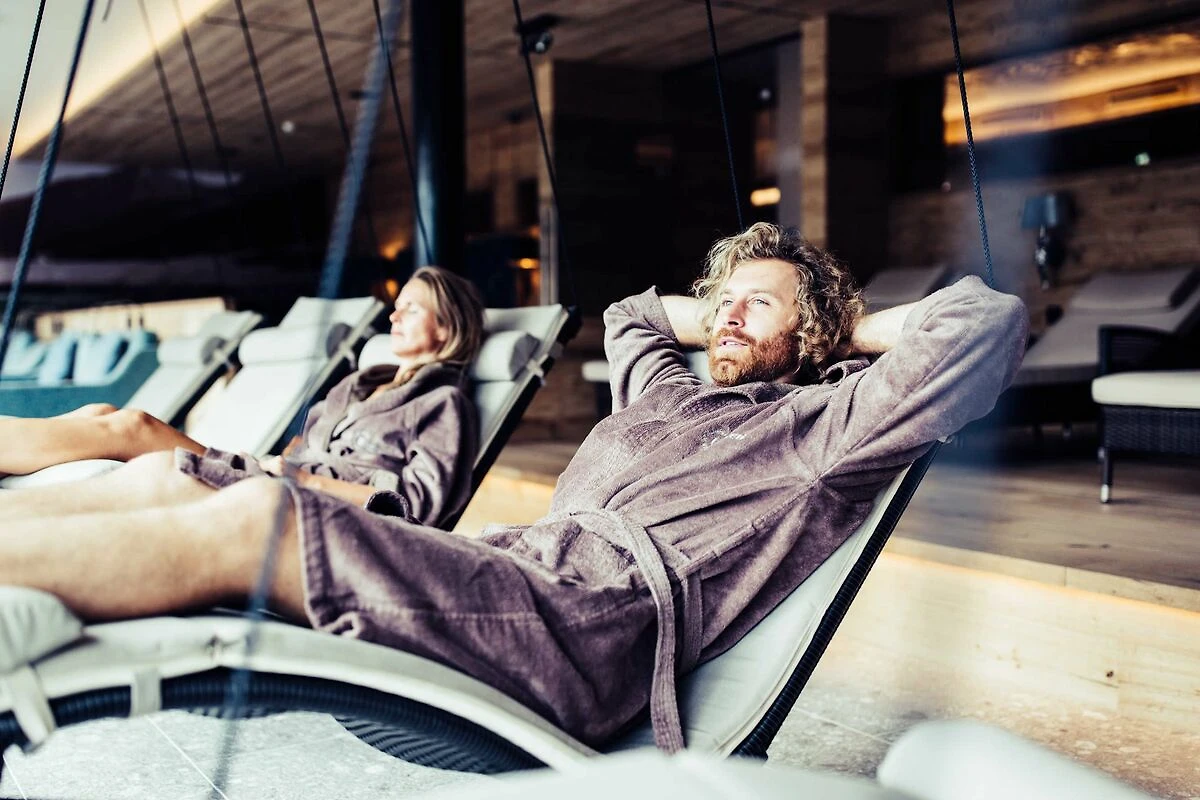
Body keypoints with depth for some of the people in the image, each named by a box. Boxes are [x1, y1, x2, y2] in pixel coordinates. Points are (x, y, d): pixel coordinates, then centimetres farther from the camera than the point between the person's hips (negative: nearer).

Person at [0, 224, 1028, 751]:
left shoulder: (820, 423, 10)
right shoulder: (667, 394, 31)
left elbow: (988, 321, 0)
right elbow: (631, 313, 53)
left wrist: (855, 326, 14)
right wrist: (712, 321, 40)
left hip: (591, 627, -8)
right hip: (505, 567, 8)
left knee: (242, 528, -20)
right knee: (250, 497, -6)